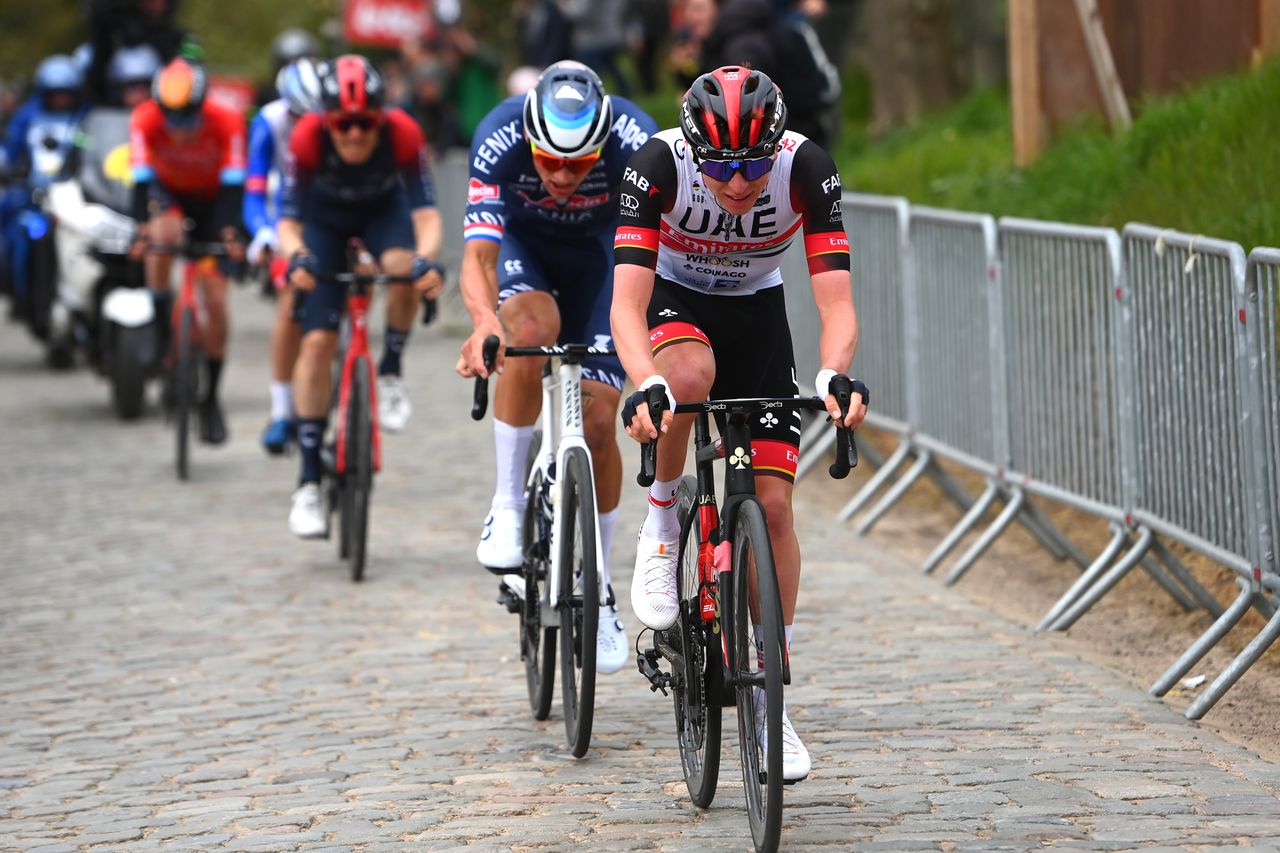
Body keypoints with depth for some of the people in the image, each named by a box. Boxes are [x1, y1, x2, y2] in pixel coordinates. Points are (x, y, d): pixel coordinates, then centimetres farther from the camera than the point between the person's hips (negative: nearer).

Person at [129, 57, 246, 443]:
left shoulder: (226, 122, -31)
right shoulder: (145, 119, -30)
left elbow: (233, 181, -36)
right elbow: (141, 177, -36)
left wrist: (230, 233, -50)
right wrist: (142, 230, -49)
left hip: (211, 199, 0)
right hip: (167, 192, 0)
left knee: (215, 300, -8)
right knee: (164, 234, -37)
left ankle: (211, 398, 5)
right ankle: (159, 327, -19)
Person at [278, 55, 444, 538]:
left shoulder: (403, 135, -33)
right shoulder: (307, 138, -33)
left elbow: (425, 212, -36)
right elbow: (289, 220, -31)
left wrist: (427, 259, -56)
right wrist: (295, 257, -53)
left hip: (383, 210, 0)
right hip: (325, 218, 0)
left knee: (405, 269, -35)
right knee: (317, 340, -12)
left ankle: (390, 372, -7)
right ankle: (309, 480, -5)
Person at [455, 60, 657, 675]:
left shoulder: (636, 142, -35)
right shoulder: (499, 140, -34)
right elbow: (478, 255, -39)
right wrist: (484, 321, -59)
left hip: (600, 249, 1)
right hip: (523, 244, -1)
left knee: (597, 421, -8)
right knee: (529, 332, -35)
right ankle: (508, 503, -18)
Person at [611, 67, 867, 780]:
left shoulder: (806, 168, -29)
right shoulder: (660, 165, -32)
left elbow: (836, 301, -32)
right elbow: (627, 301, -38)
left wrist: (834, 376, -52)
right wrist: (646, 386, -56)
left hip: (757, 313, 2)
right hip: (673, 302, -2)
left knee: (772, 504, -9)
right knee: (690, 374, -39)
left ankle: (769, 695, 4)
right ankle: (663, 519, -11)